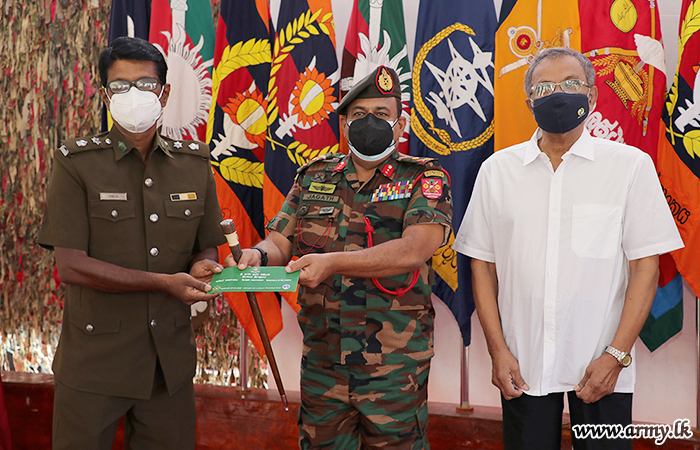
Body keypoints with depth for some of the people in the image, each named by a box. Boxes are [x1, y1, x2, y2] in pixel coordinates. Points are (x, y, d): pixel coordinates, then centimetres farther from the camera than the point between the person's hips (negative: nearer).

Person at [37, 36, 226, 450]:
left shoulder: (195, 162, 5)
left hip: (170, 360, 3)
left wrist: (201, 267, -13)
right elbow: (71, 266, -13)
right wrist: (165, 283, -18)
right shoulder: (76, 163, -7)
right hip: (95, 360, -3)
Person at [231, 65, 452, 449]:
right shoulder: (314, 178, 10)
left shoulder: (424, 180, -3)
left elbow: (414, 249, -19)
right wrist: (258, 256, -17)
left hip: (394, 370, -3)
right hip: (321, 366, 4)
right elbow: (280, 242, 8)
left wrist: (332, 262, -29)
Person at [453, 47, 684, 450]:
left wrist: (616, 355, -9)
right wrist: (498, 349, -1)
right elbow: (483, 264, 6)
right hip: (522, 367, 2)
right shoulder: (497, 170, 5)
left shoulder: (631, 165, -1)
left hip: (601, 369, -1)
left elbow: (646, 266, -3)